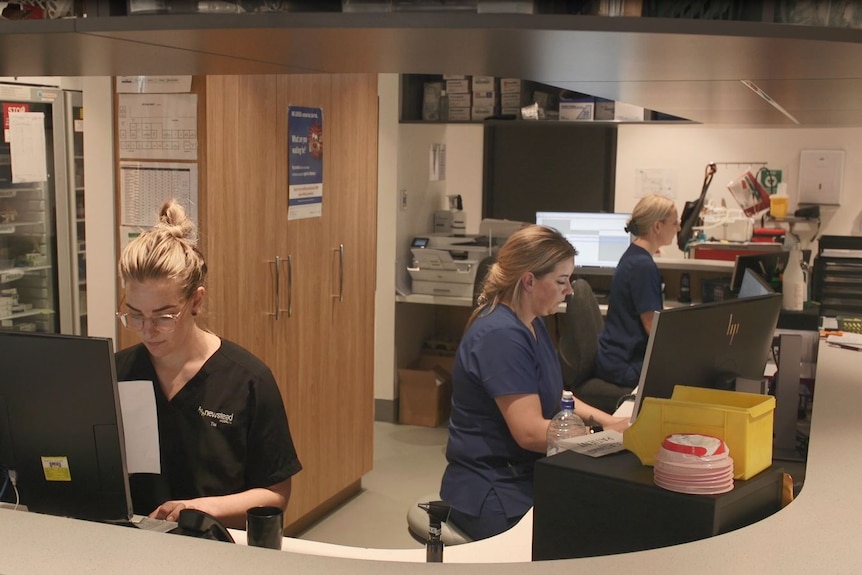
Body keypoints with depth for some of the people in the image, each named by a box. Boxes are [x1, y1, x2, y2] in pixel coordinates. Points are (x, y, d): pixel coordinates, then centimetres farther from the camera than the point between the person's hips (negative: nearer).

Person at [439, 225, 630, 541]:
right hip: (491, 495, -9)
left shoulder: (533, 325, 9)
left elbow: (552, 397, 16)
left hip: (524, 477, 9)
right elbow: (530, 432, -25)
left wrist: (607, 421, 0)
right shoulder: (501, 335, -21)